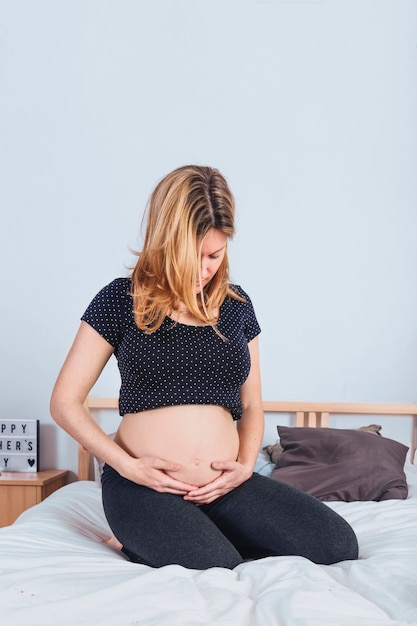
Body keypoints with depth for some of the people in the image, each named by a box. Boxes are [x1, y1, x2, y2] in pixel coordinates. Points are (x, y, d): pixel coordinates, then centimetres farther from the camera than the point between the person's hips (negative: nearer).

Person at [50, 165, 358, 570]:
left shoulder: (235, 305, 11)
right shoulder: (122, 301, -1)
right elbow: (65, 402, 0)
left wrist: (246, 465, -1)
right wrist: (127, 466, -11)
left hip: (223, 487, 5)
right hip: (144, 486, -4)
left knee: (338, 543, -14)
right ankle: (140, 542, 1)